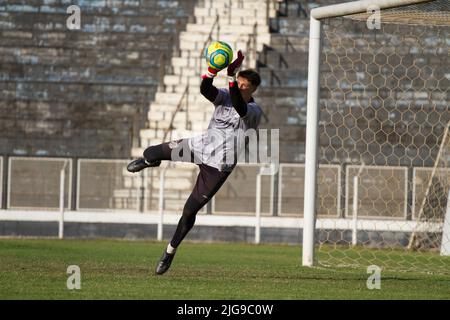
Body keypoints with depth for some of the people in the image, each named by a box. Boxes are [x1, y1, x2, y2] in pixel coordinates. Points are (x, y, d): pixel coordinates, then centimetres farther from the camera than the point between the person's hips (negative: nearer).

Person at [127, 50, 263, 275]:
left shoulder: (254, 111, -14)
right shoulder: (224, 97, -1)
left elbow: (239, 107, -38)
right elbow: (205, 89, -22)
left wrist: (231, 75, -49)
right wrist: (213, 70, -43)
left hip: (219, 166, -4)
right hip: (200, 146, 4)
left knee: (190, 210, -3)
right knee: (153, 153, -1)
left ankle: (170, 252, 17)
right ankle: (149, 160, 41)